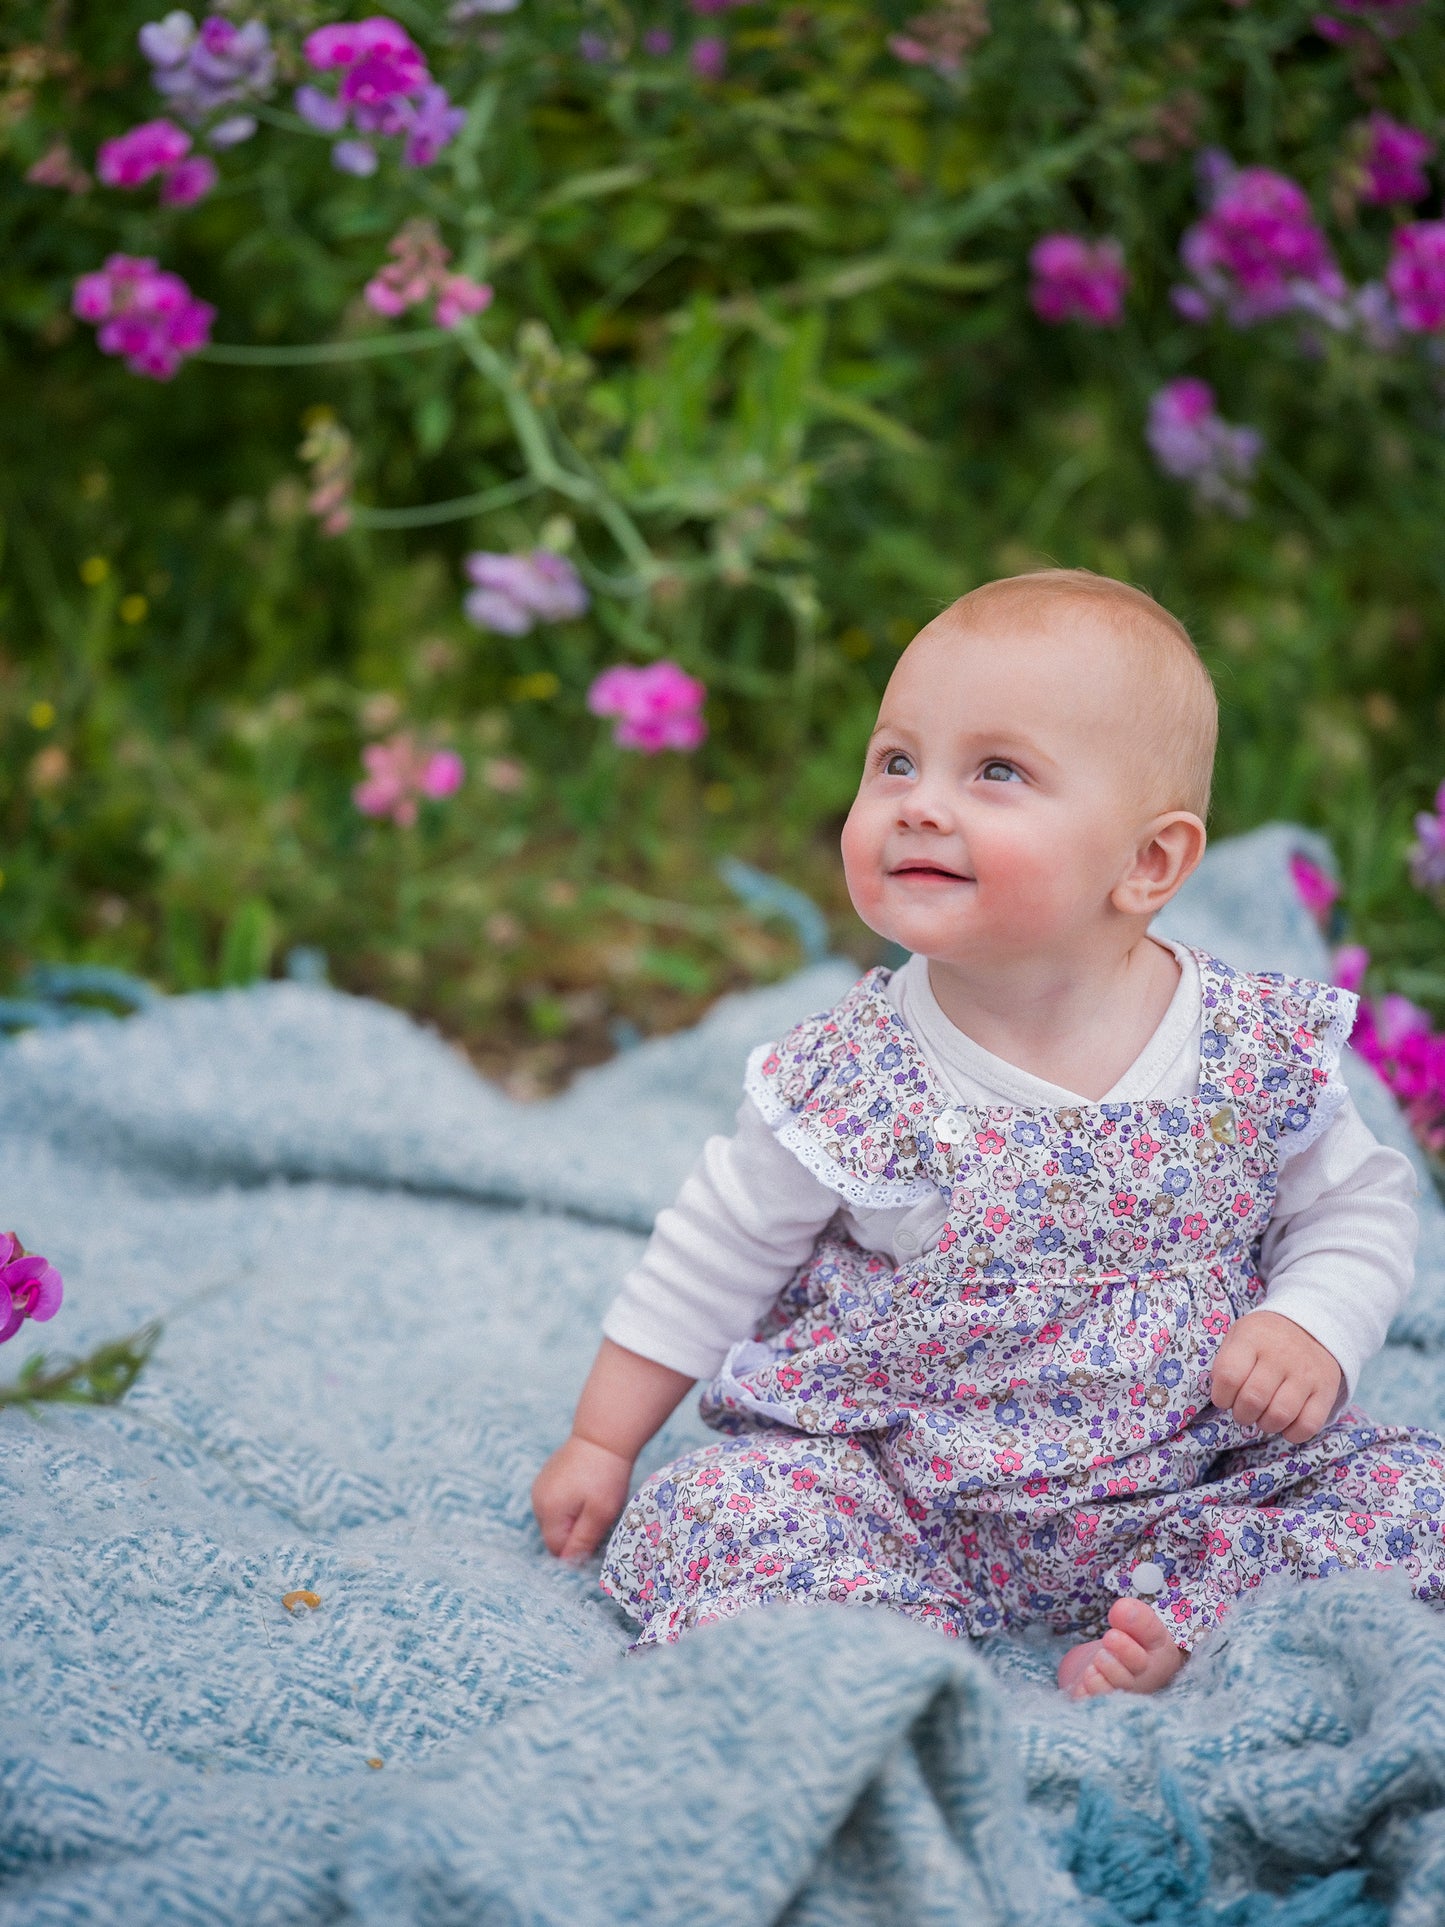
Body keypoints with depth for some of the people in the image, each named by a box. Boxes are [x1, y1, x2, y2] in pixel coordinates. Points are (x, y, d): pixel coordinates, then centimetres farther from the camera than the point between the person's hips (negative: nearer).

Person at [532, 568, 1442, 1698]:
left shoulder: (1262, 1053, -9)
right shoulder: (851, 1082, -11)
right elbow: (717, 1257, 1)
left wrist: (1313, 1330, -14)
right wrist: (603, 1443, 7)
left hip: (1187, 1478, 2)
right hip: (900, 1489, -1)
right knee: (732, 1509, -26)